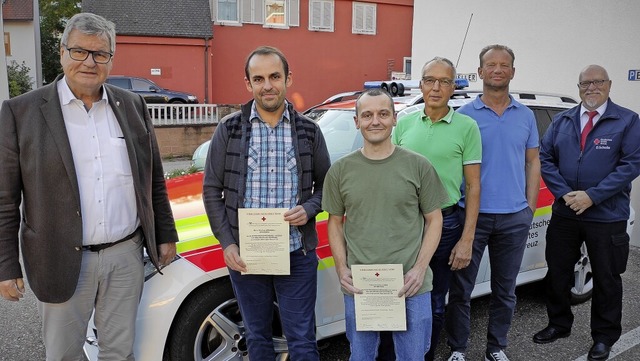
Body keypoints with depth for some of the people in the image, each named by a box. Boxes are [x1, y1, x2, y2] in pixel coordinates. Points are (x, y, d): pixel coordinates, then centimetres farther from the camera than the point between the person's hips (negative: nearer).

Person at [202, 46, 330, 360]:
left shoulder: (309, 130, 2)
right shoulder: (229, 129, 0)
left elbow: (325, 184, 10)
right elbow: (212, 190, 2)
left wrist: (309, 209, -11)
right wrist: (227, 243, -5)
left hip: (297, 254, 0)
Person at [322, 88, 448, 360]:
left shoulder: (419, 166, -2)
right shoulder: (340, 170, 3)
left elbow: (434, 220, 3)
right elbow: (335, 223, 9)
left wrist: (420, 269, -8)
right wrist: (341, 269, -3)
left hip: (411, 286, -1)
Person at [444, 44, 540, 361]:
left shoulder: (526, 116, 8)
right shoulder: (465, 115, -2)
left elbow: (532, 163, 11)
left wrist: (530, 207, 4)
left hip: (514, 218, 3)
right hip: (472, 214, -3)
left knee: (505, 290, 14)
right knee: (461, 288, 5)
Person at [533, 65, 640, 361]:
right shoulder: (561, 121, 8)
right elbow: (545, 158, 4)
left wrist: (592, 196, -17)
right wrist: (564, 193, -10)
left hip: (607, 217, -3)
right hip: (564, 214, 4)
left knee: (606, 279, 10)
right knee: (557, 272, 13)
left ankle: (604, 336, 27)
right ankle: (559, 324, 32)